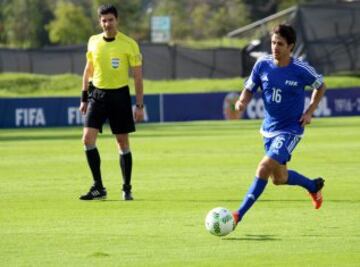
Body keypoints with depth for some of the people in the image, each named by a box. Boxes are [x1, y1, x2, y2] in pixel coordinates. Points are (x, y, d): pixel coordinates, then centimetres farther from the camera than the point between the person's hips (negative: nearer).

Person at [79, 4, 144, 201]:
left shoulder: (129, 44, -7)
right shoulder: (93, 42, 4)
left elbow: (138, 76, -3)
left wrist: (139, 105, -6)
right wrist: (84, 98, 12)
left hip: (120, 94, -3)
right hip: (97, 94, 3)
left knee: (123, 143, 3)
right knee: (88, 139, -10)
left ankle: (127, 189, 15)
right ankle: (98, 188, -3)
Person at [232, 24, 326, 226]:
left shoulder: (301, 70, -14)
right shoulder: (262, 65, -6)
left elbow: (320, 86, 5)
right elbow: (249, 89, 5)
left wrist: (310, 111, -6)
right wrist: (242, 102, -17)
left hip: (290, 130, -6)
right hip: (270, 128, 6)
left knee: (264, 167, -21)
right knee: (279, 178, 16)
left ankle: (239, 215, -16)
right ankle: (313, 186, 45)